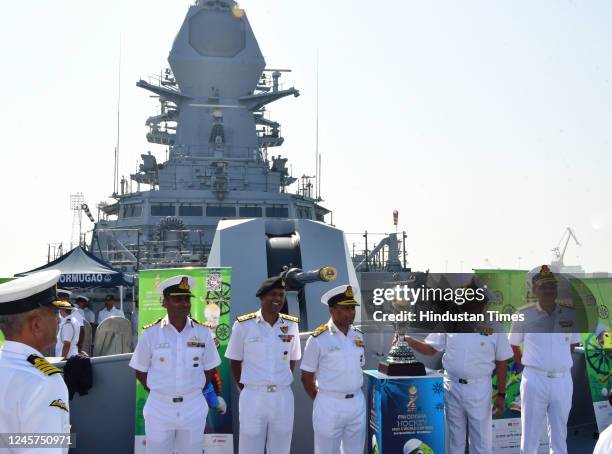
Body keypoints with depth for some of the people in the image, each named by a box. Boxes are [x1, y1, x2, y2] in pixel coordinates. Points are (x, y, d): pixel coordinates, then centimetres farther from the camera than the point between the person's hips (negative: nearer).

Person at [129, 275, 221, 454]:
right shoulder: (150, 333, -6)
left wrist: (193, 392, 3)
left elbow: (209, 369, 8)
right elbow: (140, 372, 3)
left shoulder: (203, 332, -2)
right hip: (159, 407, -1)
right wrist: (160, 392, 0)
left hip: (194, 407, 1)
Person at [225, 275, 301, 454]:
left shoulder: (291, 325, 2)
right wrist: (246, 389, 5)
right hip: (253, 397, -2)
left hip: (283, 397, 2)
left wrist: (281, 384, 9)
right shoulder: (243, 324, -5)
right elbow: (235, 361, 4)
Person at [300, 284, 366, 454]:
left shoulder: (358, 336, 5)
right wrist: (322, 401, 1)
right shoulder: (318, 339, -12)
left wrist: (353, 397, 11)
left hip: (357, 403, 5)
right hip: (329, 405, -5)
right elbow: (307, 377, -5)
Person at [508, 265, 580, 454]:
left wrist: (561, 362, 10)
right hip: (534, 380, -2)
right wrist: (525, 363, 4)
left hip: (563, 381, 3)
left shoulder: (570, 314, 3)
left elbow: (573, 343, 15)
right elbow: (513, 344, 7)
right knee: (530, 434, 5)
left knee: (560, 435, 15)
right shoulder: (524, 315, -4)